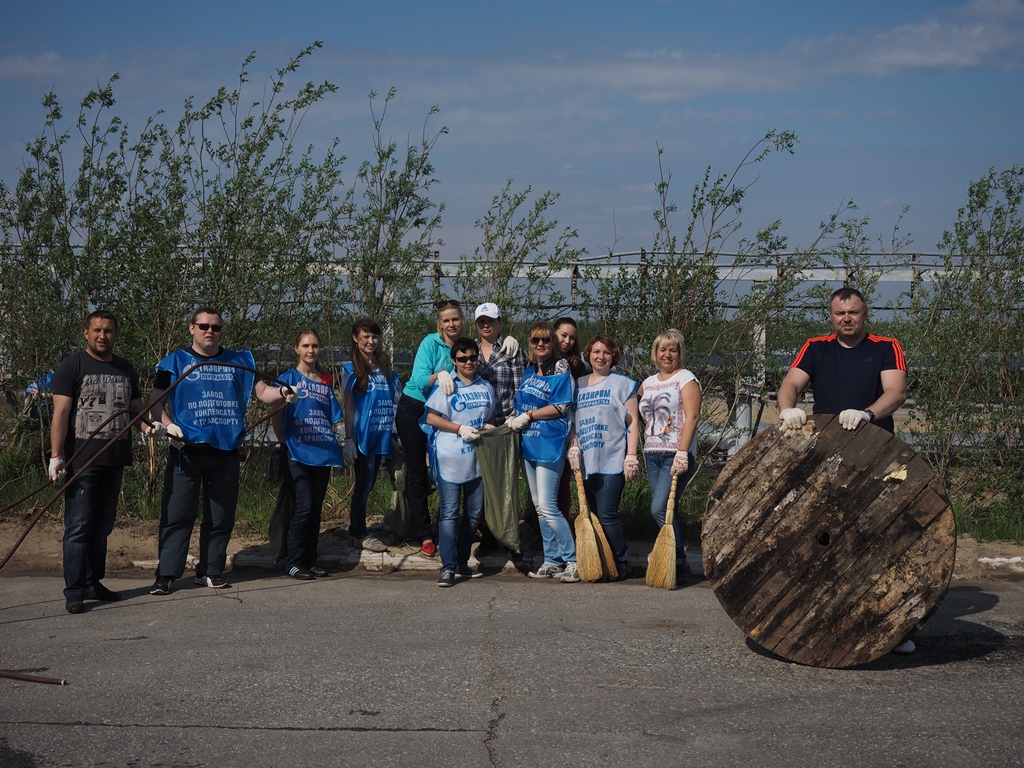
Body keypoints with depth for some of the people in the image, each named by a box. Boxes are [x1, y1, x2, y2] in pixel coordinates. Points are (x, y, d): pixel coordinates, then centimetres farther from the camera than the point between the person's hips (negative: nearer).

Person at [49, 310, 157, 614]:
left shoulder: (125, 369, 14)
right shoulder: (72, 367, -3)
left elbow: (136, 406, 22)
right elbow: (60, 413, -8)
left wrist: (147, 425, -1)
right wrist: (56, 456, -15)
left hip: (114, 460, 6)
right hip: (81, 460, -5)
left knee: (102, 526, 12)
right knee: (78, 526, -6)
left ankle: (93, 583, 21)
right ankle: (75, 591, -3)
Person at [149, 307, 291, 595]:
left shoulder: (239, 362, 13)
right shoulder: (175, 362, 6)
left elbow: (261, 391, 6)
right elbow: (156, 401, 2)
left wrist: (281, 393, -15)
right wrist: (168, 424, -16)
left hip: (225, 451, 3)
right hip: (186, 450, -3)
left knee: (221, 516, 7)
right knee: (177, 514, -4)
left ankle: (211, 571, 17)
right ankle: (166, 574, -1)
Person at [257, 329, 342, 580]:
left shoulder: (326, 381, 15)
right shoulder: (290, 377, 2)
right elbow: (265, 395, -16)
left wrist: (333, 450, 11)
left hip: (322, 453, 5)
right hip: (298, 453, -4)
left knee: (317, 508, 7)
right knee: (304, 506, -11)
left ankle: (310, 560, 15)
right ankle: (294, 562, -2)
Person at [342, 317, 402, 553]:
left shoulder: (385, 371, 13)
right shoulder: (351, 370, -2)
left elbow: (394, 404, 13)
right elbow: (349, 406, -5)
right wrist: (348, 439, -10)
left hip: (381, 436, 5)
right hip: (362, 436, -5)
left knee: (368, 485, 10)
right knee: (364, 485, -3)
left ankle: (357, 531, 18)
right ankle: (359, 534, 5)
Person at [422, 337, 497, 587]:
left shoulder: (486, 388, 13)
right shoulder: (446, 386, -3)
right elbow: (430, 417, -7)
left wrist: (489, 427, -1)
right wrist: (461, 428, -15)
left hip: (477, 458, 5)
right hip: (450, 458, -5)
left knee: (474, 513, 10)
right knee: (449, 513, -7)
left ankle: (462, 562, 21)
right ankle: (448, 567, -7)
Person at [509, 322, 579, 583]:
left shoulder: (561, 372, -7)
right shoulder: (529, 372, 15)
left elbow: (560, 408, -13)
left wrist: (528, 416, -11)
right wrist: (515, 419, 4)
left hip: (550, 445, -8)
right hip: (528, 444, 8)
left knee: (548, 507, -11)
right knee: (539, 507, 10)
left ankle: (572, 560, -2)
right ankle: (552, 560, 18)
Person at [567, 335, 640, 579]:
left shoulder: (623, 384, 3)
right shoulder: (579, 384, 17)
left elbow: (633, 422, -1)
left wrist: (631, 456, -9)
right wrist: (573, 448, 3)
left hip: (613, 460, -5)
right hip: (586, 461, 5)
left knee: (607, 515, -11)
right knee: (594, 514, 6)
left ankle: (621, 565, 1)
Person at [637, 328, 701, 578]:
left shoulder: (686, 379, -3)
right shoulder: (648, 383, 17)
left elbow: (692, 417, -13)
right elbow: (637, 415, 25)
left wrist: (682, 453, -22)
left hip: (677, 455, -7)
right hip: (652, 454, 7)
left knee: (660, 509, -16)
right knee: (668, 512, 7)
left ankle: (679, 561, -6)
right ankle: (678, 561, 14)